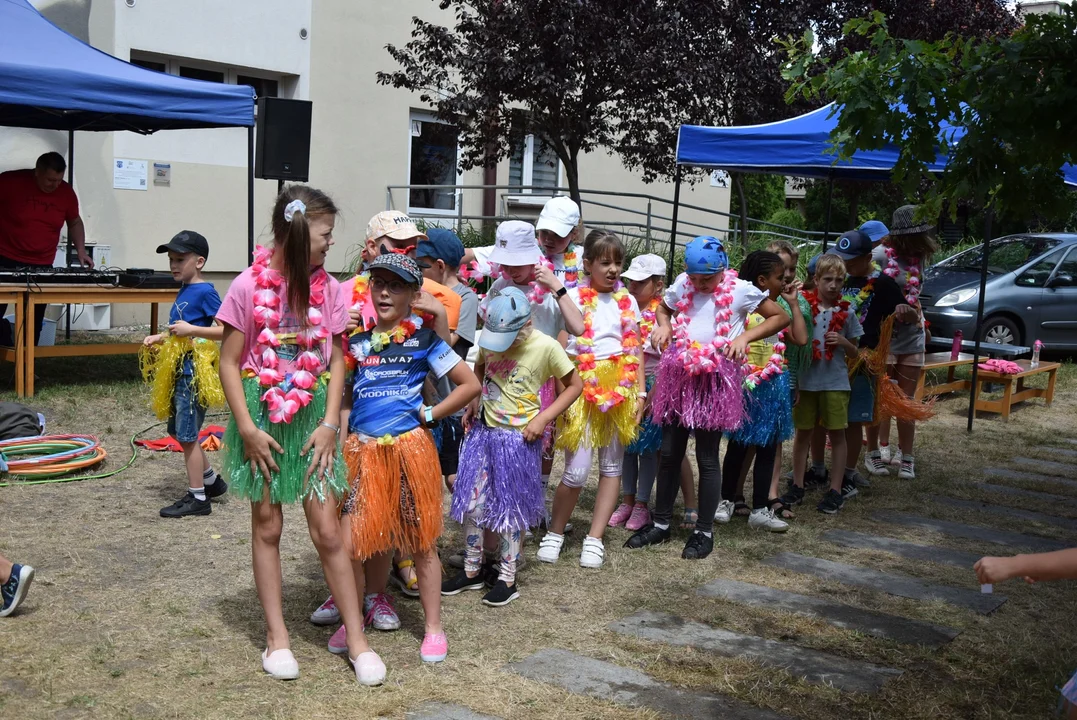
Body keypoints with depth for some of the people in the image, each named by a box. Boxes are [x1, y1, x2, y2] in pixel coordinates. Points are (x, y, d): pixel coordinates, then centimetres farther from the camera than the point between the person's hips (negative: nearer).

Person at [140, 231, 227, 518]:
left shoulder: (204, 292, -14)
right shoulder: (184, 290, 13)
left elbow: (227, 330, -21)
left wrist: (191, 330, -26)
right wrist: (160, 338, 11)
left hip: (194, 372, -10)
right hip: (179, 370, 10)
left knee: (187, 435, -3)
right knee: (178, 430, 18)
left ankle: (197, 498, 7)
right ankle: (212, 480, 33)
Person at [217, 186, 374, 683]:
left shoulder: (328, 288, 0)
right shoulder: (249, 285, -9)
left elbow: (336, 360, 3)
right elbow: (229, 362, -6)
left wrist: (330, 423, -6)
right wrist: (246, 427, -12)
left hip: (312, 414, 2)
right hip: (262, 413, -2)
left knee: (326, 529, 1)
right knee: (267, 526, 9)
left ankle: (357, 639, 11)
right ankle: (276, 636, 22)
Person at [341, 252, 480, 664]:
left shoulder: (424, 339, -1)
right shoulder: (356, 338, 8)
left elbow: (470, 385, -1)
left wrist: (428, 415, -3)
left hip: (410, 448, -2)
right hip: (362, 450, 3)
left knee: (422, 542, 8)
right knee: (347, 541, -1)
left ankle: (434, 628, 21)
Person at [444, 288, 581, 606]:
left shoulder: (546, 347, -16)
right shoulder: (488, 338, -3)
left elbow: (575, 385, -5)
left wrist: (543, 419, -12)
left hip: (519, 437, -4)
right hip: (483, 431, 5)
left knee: (510, 507, 4)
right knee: (471, 502, 8)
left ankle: (507, 579, 19)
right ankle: (472, 570, 25)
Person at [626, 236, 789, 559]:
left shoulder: (740, 290, -5)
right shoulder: (681, 284, 6)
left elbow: (780, 317, 3)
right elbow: (664, 307, 26)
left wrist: (745, 337, -10)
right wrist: (664, 325, 4)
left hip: (715, 378, -4)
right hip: (679, 375, 4)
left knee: (707, 457, 2)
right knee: (669, 453, 10)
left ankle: (704, 531, 16)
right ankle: (660, 523, 24)